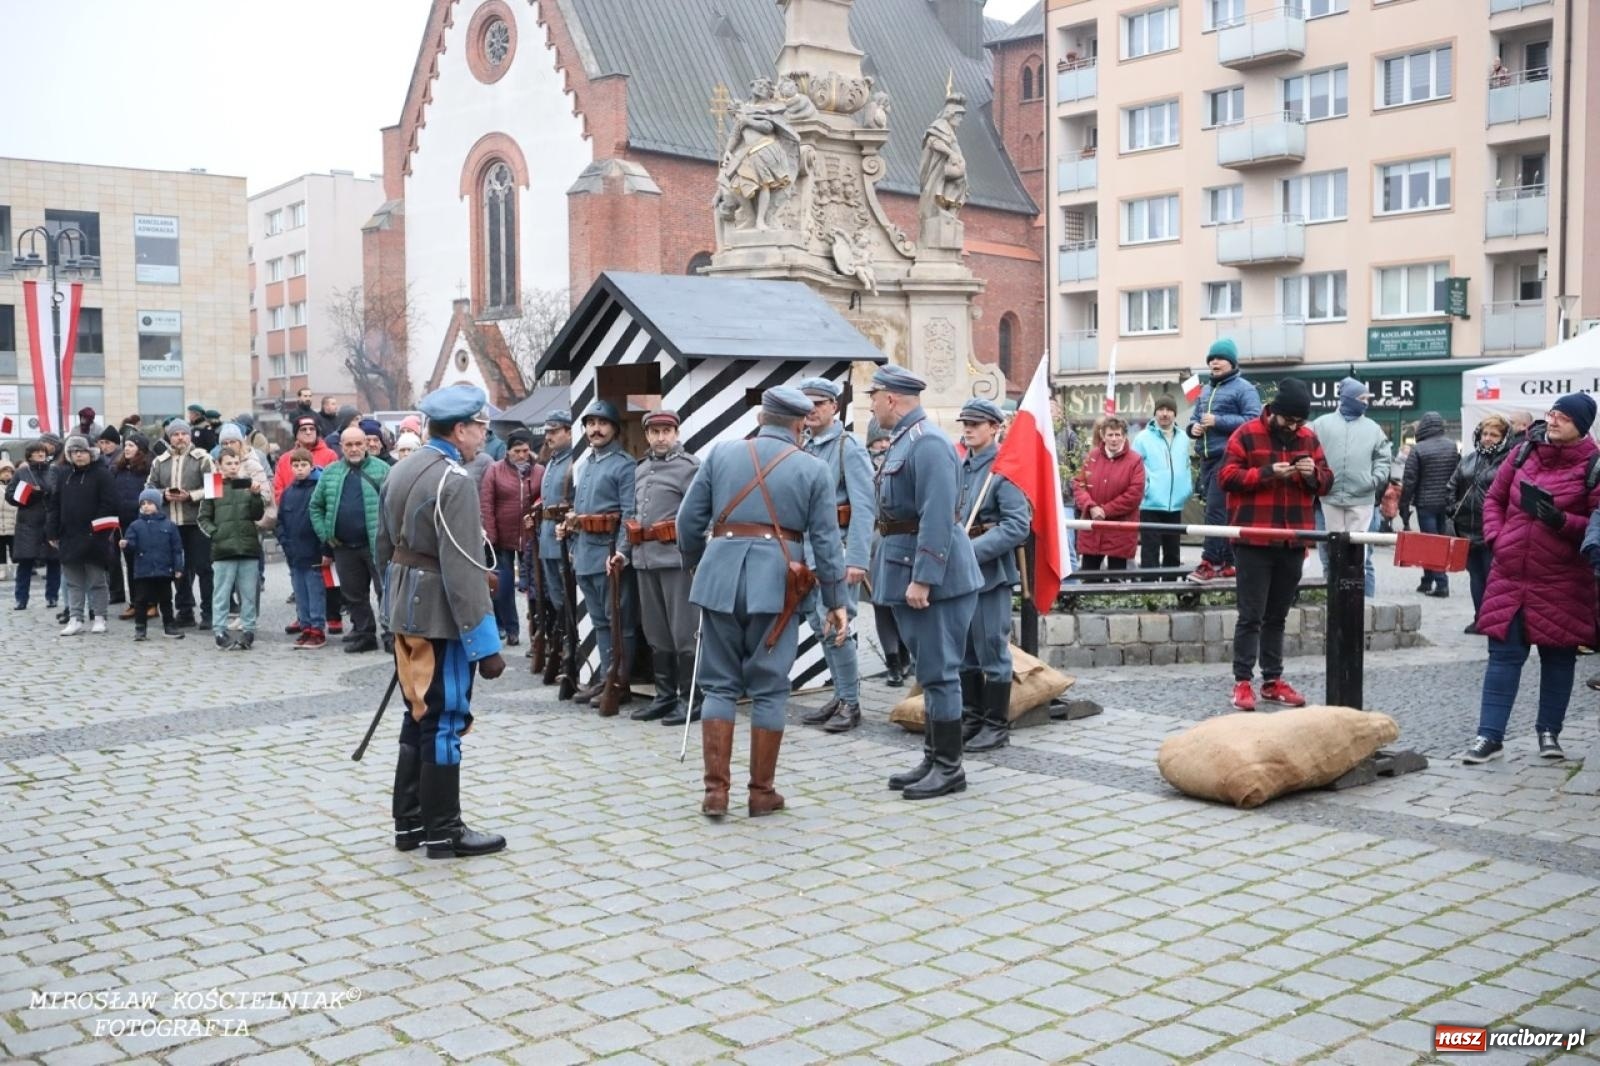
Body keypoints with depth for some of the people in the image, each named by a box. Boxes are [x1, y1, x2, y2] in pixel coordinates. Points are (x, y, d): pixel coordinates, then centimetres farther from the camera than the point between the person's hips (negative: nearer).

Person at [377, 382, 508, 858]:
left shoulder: (402, 469, 9)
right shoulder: (454, 481, -20)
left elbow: (385, 546, 16)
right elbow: (463, 572, -24)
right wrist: (485, 644, -21)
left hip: (407, 614, 9)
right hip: (441, 620, -9)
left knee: (418, 718, 17)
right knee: (444, 724, 0)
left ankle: (409, 823, 25)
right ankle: (443, 832, 9)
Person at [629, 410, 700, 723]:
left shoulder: (689, 467, -5)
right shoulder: (640, 470, 17)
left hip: (676, 559, -7)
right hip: (645, 559, 8)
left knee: (684, 632, -2)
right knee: (656, 633, 13)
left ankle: (689, 698, 5)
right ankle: (665, 695, 22)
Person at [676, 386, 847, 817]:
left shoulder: (721, 453, 7)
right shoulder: (813, 469, 3)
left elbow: (689, 520, 7)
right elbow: (826, 541, 1)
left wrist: (696, 564, 23)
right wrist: (836, 601, 6)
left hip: (720, 576, 2)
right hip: (775, 581, -1)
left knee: (720, 685, 9)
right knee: (768, 689, 7)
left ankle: (716, 791, 8)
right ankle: (761, 793, 13)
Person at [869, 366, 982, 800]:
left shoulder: (928, 444, -17)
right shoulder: (903, 441, 15)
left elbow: (937, 517, -25)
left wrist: (922, 579, -26)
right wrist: (905, 576, 23)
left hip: (934, 576, -10)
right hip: (909, 573, 10)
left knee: (938, 672, -3)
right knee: (931, 671, 15)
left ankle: (949, 768, 5)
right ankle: (933, 759, 24)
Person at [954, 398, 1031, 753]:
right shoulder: (958, 467, 11)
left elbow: (1018, 525, -17)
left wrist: (973, 551, -22)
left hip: (990, 573, -7)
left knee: (992, 650, 0)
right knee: (963, 651, 14)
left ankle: (996, 725, 10)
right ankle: (971, 718, 25)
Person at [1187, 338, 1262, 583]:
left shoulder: (1244, 389, -4)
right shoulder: (1206, 390, 20)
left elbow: (1253, 421, -15)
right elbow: (1194, 417, 27)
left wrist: (1218, 421, -19)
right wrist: (1194, 427, 3)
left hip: (1227, 458, -8)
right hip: (1207, 458, 8)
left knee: (1215, 509, -14)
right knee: (1222, 512, 11)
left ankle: (1210, 562, -14)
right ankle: (1227, 562, 16)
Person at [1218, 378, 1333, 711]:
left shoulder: (1308, 438, 10)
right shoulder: (1246, 435, -5)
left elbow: (1326, 482, 14)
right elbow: (1226, 476, -9)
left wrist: (1313, 474, -8)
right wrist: (1267, 473, -19)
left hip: (1293, 541, 5)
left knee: (1278, 615, 13)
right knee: (1251, 615, -4)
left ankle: (1273, 680, 20)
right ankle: (1243, 682, 1)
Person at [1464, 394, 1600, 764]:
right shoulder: (1524, 453, 5)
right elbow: (1494, 498, 15)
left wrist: (1562, 521, -23)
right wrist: (1495, 537, 1)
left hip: (1561, 581, -3)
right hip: (1510, 574, 3)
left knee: (1558, 655, 10)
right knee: (1504, 653, 2)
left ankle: (1549, 731, 23)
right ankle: (1489, 734, 4)